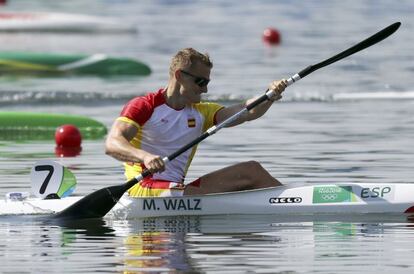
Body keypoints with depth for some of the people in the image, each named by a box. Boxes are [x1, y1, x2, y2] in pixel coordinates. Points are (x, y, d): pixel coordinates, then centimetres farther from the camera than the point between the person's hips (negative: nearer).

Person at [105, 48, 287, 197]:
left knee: (251, 170, -9)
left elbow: (247, 112, 5)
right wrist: (145, 156, -35)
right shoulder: (144, 107, 0)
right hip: (146, 189, -7)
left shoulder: (201, 113, 19)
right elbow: (112, 145, -15)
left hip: (178, 190, 8)